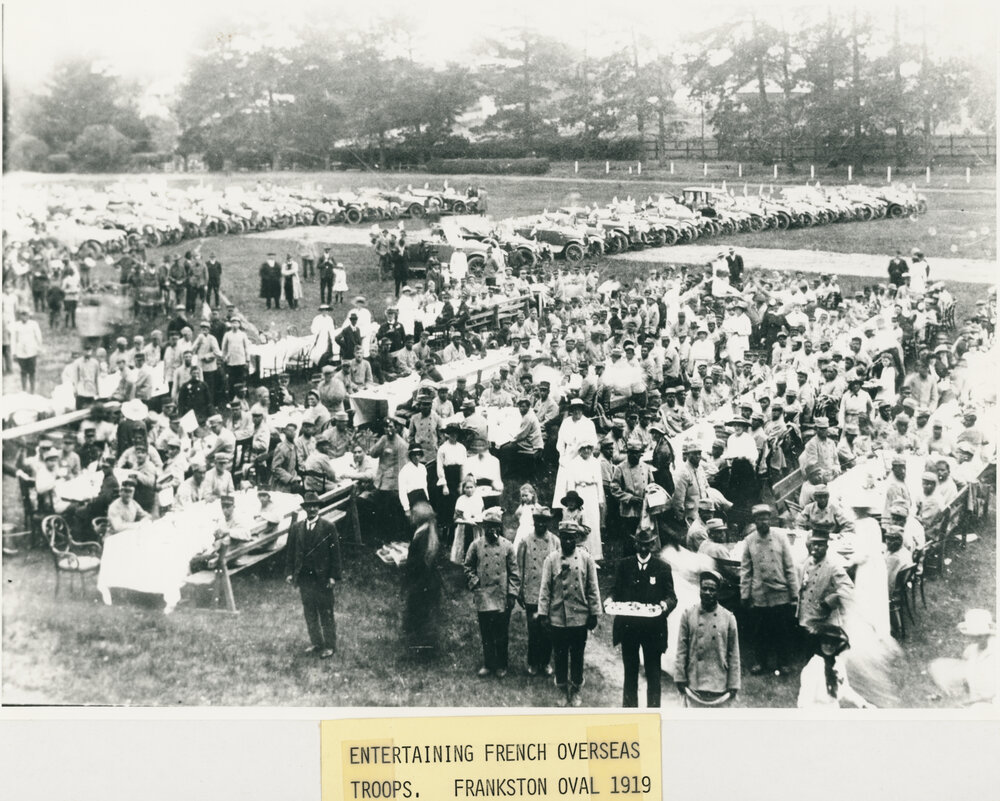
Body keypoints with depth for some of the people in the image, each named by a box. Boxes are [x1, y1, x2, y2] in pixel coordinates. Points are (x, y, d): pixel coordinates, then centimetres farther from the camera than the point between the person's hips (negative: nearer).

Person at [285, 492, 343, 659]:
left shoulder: (328, 528, -4)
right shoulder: (295, 528, 7)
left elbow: (335, 553, -4)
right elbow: (290, 551, 10)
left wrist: (333, 576, -9)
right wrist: (289, 573, 2)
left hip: (322, 578, -4)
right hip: (304, 577, 4)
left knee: (326, 613, 2)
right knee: (309, 613, 11)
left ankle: (330, 645, 10)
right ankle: (316, 643, 22)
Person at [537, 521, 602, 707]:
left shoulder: (586, 559, -1)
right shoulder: (551, 559, -2)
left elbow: (593, 589, 2)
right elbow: (545, 588, -1)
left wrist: (594, 614, 1)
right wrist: (543, 613, -4)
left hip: (580, 618, 0)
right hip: (557, 617, 0)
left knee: (577, 656, 8)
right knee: (560, 656, 8)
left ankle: (576, 692, 21)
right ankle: (563, 692, 20)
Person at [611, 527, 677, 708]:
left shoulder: (663, 568, 1)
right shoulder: (624, 565, 6)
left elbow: (672, 597, 0)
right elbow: (616, 591, 9)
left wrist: (665, 604, -22)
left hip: (653, 629, -2)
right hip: (628, 626, 2)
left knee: (653, 674, 3)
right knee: (630, 673, 11)